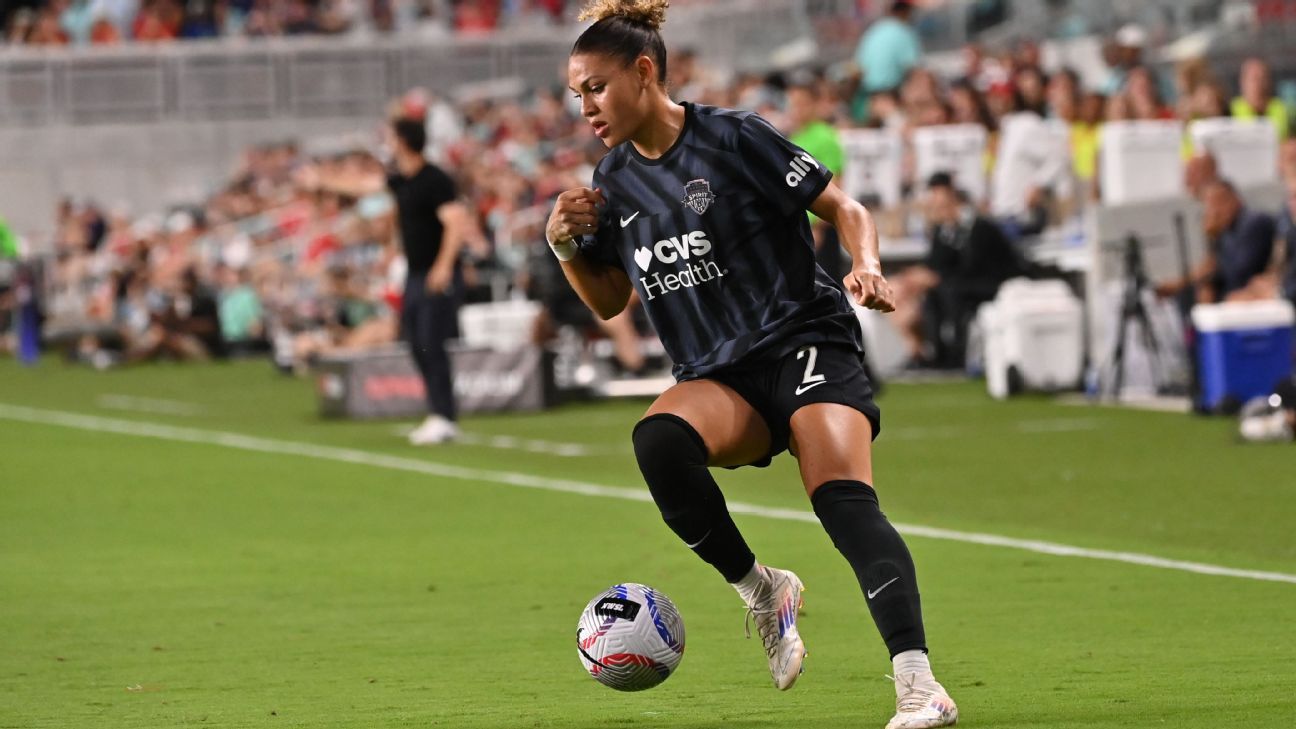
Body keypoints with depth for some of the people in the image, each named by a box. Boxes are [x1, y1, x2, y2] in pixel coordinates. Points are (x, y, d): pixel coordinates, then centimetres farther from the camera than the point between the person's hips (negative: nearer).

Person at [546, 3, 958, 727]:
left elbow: (845, 208, -3)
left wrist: (867, 265, -23)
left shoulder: (733, 138, -6)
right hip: (720, 380, 5)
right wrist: (565, 245, 4)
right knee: (659, 439, -30)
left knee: (844, 500, -28)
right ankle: (761, 591, -12)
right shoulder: (614, 182, 11)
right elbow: (609, 300, 22)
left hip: (805, 343, -5)